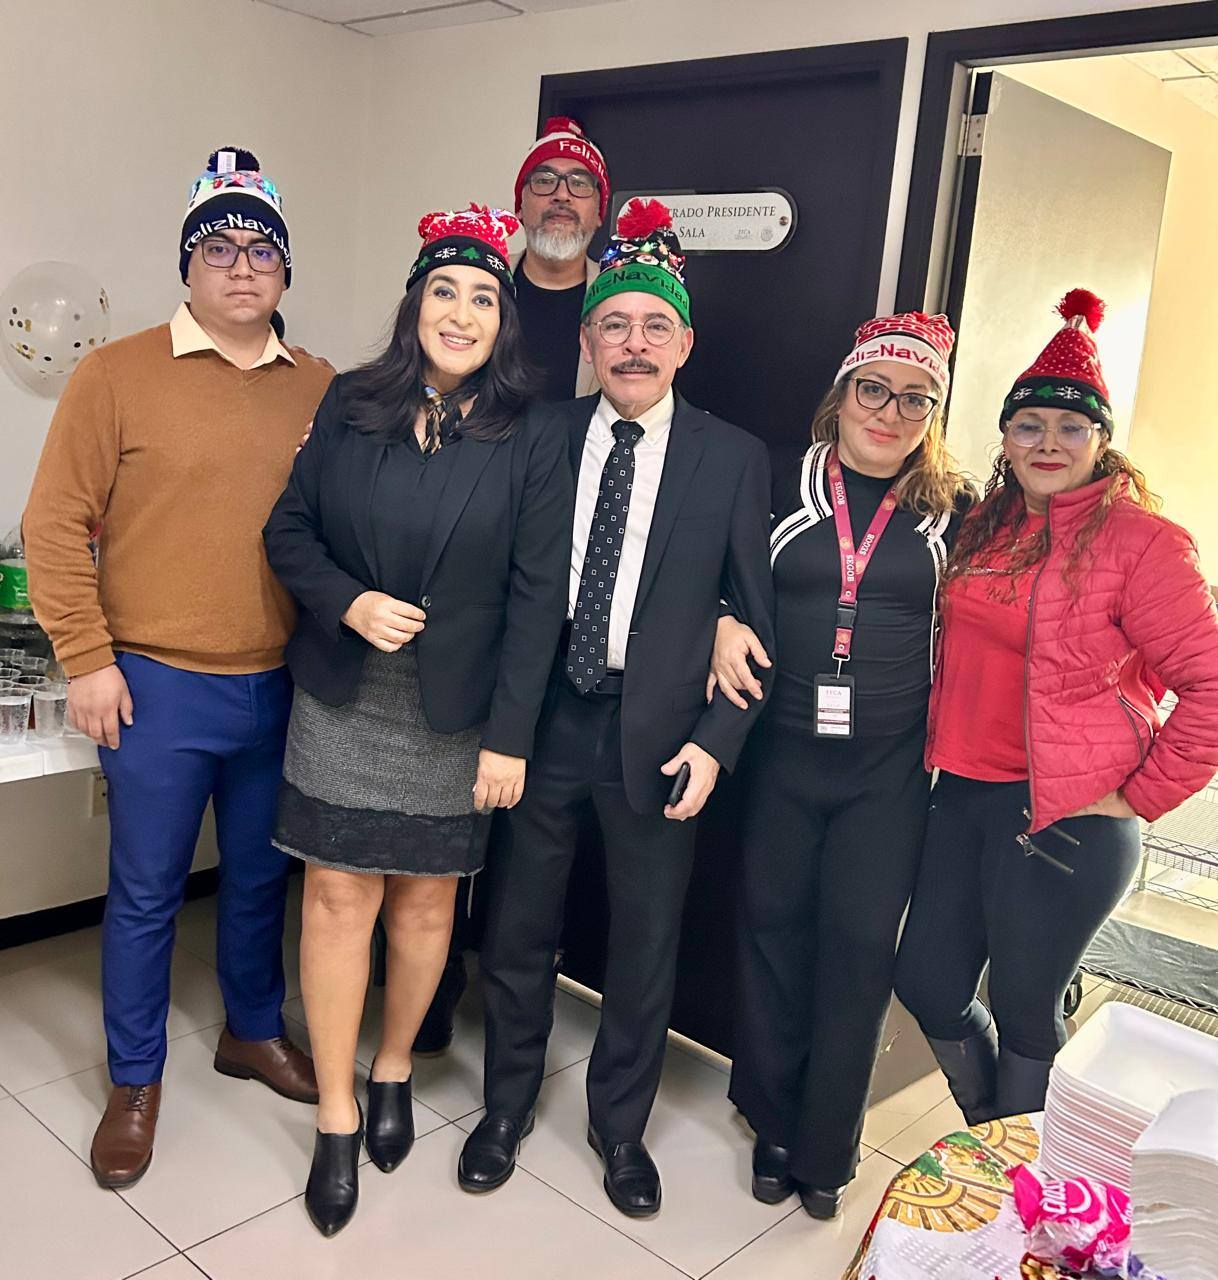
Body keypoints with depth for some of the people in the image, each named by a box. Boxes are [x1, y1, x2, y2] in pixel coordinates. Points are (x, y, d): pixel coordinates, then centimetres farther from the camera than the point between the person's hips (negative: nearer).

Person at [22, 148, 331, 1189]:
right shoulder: (119, 374, -5)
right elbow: (56, 525, -4)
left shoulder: (319, 390, 5)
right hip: (158, 686, -3)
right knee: (146, 891, 9)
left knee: (261, 876, 18)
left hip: (280, 689, 3)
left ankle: (254, 1032, 40)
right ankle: (135, 1085, 28)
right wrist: (87, 661, -7)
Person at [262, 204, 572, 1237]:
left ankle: (395, 1066, 36)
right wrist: (348, 605, -13)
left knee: (426, 899, 10)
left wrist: (510, 736, -11)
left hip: (458, 716, -1)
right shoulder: (350, 406, 2)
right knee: (339, 897, 4)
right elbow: (290, 530, 6)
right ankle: (337, 1116, 20)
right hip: (343, 701, 1)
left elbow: (537, 597, -7)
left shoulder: (531, 443, -4)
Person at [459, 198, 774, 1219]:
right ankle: (508, 1105, 38)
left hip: (658, 734, -1)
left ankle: (621, 1125, 36)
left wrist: (716, 742, -7)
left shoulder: (732, 459, -1)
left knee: (647, 942, 13)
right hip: (541, 716, 1)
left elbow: (756, 618, -1)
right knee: (519, 928, 14)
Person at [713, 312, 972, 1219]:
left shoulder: (954, 513, 2)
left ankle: (825, 1150, 24)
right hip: (781, 755, 1)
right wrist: (724, 625, -9)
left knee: (859, 949, 4)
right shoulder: (784, 489, 2)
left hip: (889, 771, -1)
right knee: (773, 933, 9)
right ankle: (773, 1125, 29)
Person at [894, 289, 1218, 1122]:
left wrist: (1138, 798, -12)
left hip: (1066, 820, -6)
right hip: (964, 795, 7)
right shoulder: (987, 528, 9)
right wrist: (941, 753, 9)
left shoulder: (1140, 542, -11)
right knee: (928, 984, 13)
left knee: (1023, 1015, 7)